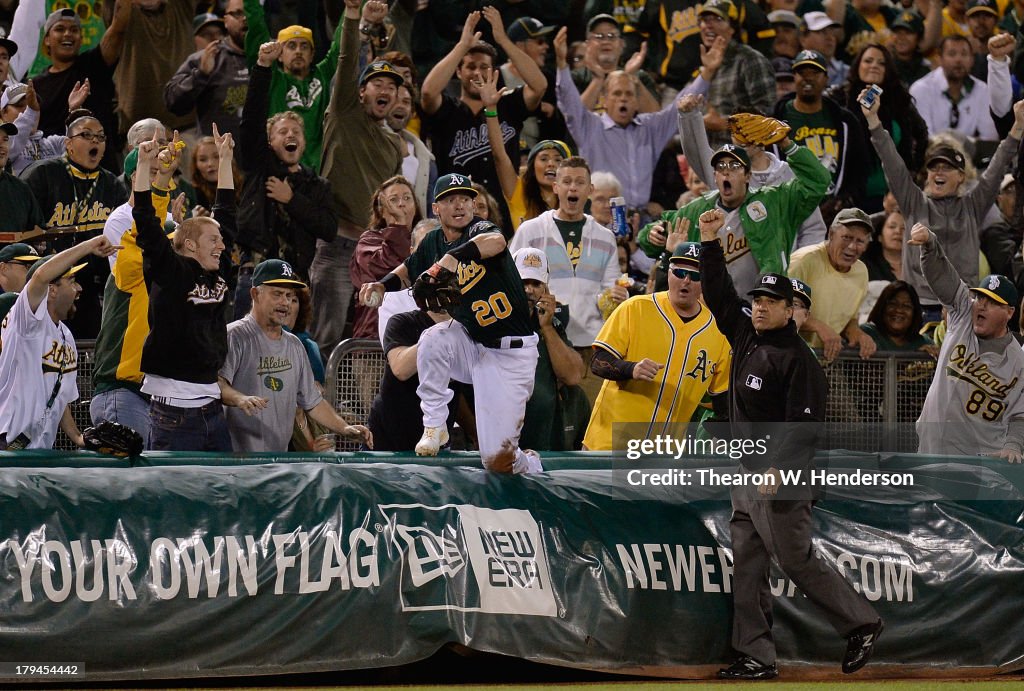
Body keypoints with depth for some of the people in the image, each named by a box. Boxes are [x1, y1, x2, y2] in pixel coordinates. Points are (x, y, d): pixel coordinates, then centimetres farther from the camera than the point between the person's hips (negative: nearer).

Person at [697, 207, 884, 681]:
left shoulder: (798, 358, -12)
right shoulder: (746, 337, 10)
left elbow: (806, 422, -19)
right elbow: (718, 295, 18)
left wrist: (779, 468, -27)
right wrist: (710, 244, 9)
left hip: (781, 482, -9)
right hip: (745, 478, 9)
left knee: (797, 562, -4)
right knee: (746, 570, 6)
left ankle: (860, 623, 9)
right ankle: (756, 657, 8)